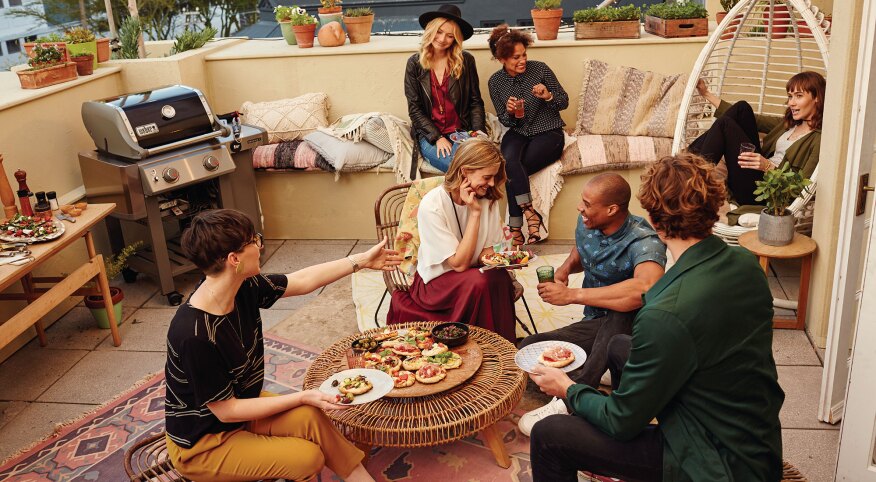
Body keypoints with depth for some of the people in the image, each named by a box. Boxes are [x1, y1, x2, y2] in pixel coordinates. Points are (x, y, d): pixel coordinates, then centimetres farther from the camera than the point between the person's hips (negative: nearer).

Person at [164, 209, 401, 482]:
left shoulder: (244, 289, -12)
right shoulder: (195, 334, -34)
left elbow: (302, 281, 4)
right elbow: (226, 411, -24)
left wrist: (362, 260, 8)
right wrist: (303, 398, -22)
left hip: (239, 403, 7)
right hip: (200, 444, -7)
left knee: (309, 418, -13)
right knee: (307, 457, -16)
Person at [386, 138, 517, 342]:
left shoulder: (488, 199, -4)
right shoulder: (432, 205, -21)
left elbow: (491, 250, 5)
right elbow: (459, 263, -22)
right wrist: (475, 213, -24)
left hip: (473, 273, 5)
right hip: (436, 282, -5)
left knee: (499, 277, -29)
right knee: (478, 281, -34)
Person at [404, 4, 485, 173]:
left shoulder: (466, 61, 4)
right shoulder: (414, 64, 3)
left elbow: (475, 102, 8)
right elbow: (414, 108, 1)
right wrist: (437, 138, -10)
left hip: (461, 132, 1)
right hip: (429, 134, -1)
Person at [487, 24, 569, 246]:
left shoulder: (540, 69, -7)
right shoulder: (495, 82, 1)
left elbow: (564, 102, 2)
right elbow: (504, 120, 9)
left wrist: (548, 96, -20)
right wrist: (510, 112, -14)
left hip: (548, 132, -3)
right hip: (517, 134, 3)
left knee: (512, 171, -28)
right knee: (510, 161, -32)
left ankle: (516, 228, -19)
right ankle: (531, 214, -29)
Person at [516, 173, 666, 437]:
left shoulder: (644, 241, -24)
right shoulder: (586, 224, -3)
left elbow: (646, 288, -46)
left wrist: (572, 295, -38)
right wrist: (565, 268, -3)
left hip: (628, 327, -6)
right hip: (593, 325, 6)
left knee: (621, 314, -41)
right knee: (529, 348, -13)